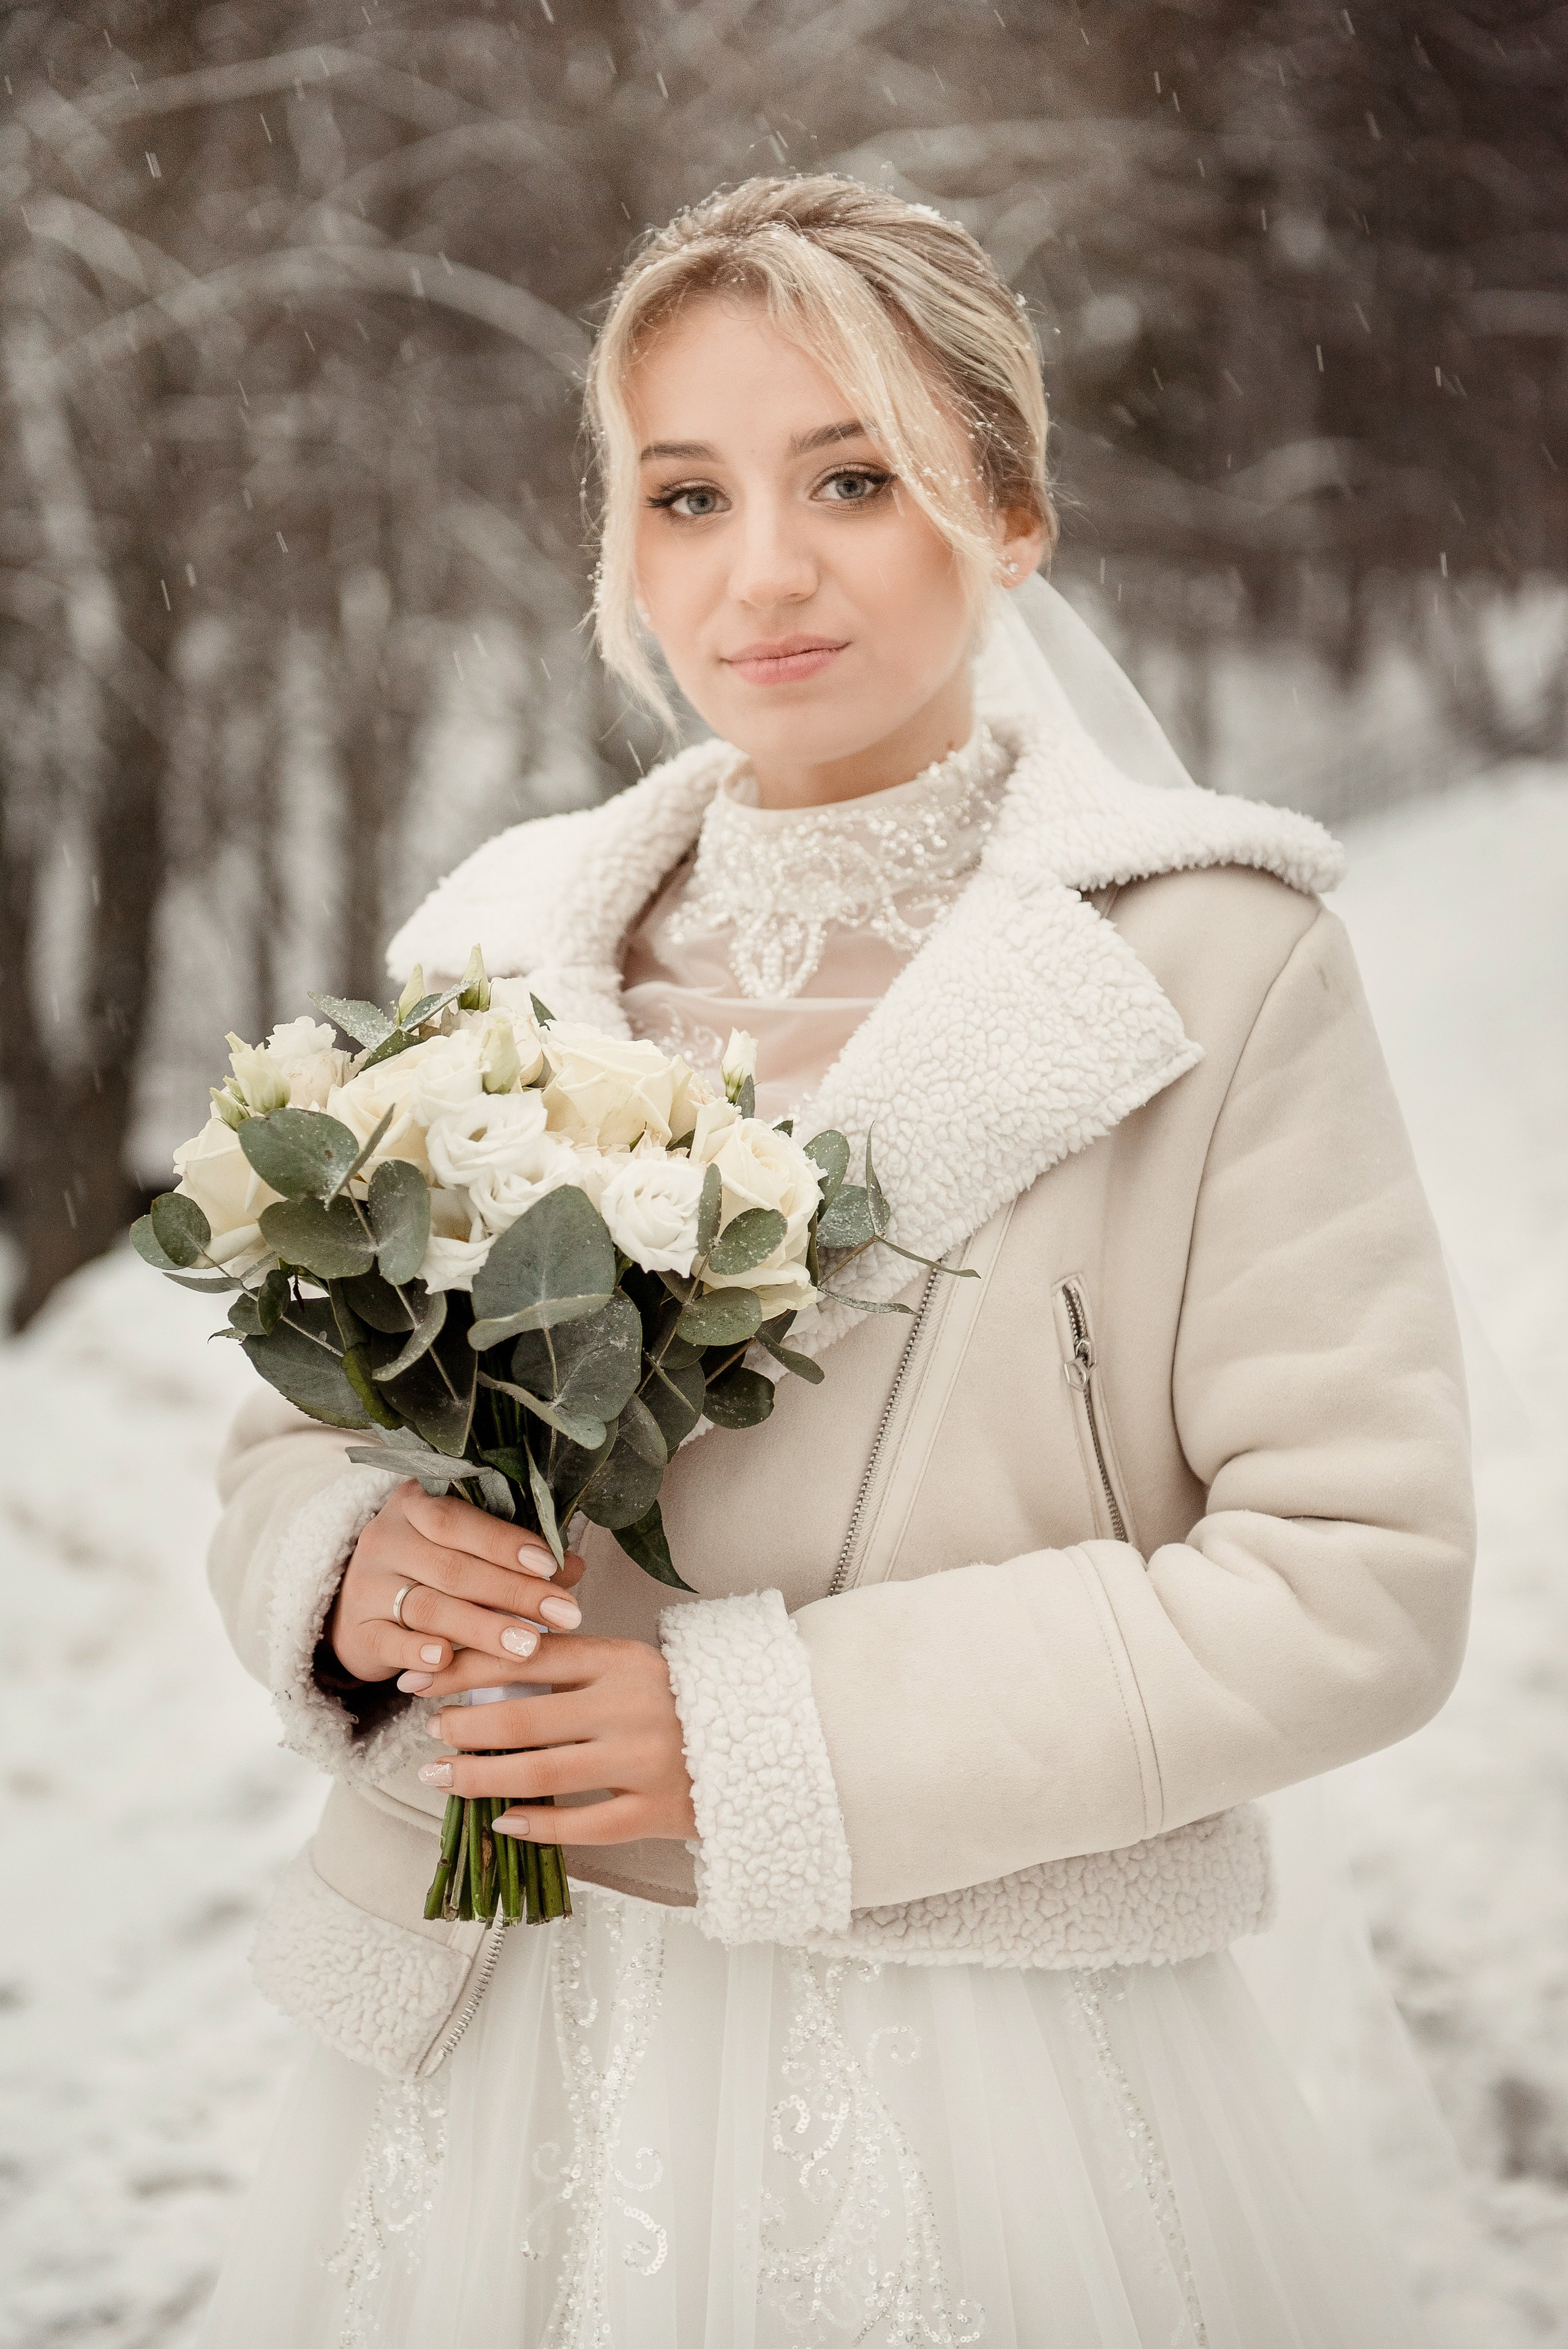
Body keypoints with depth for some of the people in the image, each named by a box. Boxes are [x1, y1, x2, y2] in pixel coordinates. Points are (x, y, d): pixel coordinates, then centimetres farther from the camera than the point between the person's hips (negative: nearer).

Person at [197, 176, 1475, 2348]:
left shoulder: (1211, 963, -10)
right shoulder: (504, 956, 4)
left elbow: (1358, 1580, -13)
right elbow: (299, 1434, 11)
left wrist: (774, 1729, -18)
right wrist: (355, 1570, -12)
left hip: (982, 2099, -3)